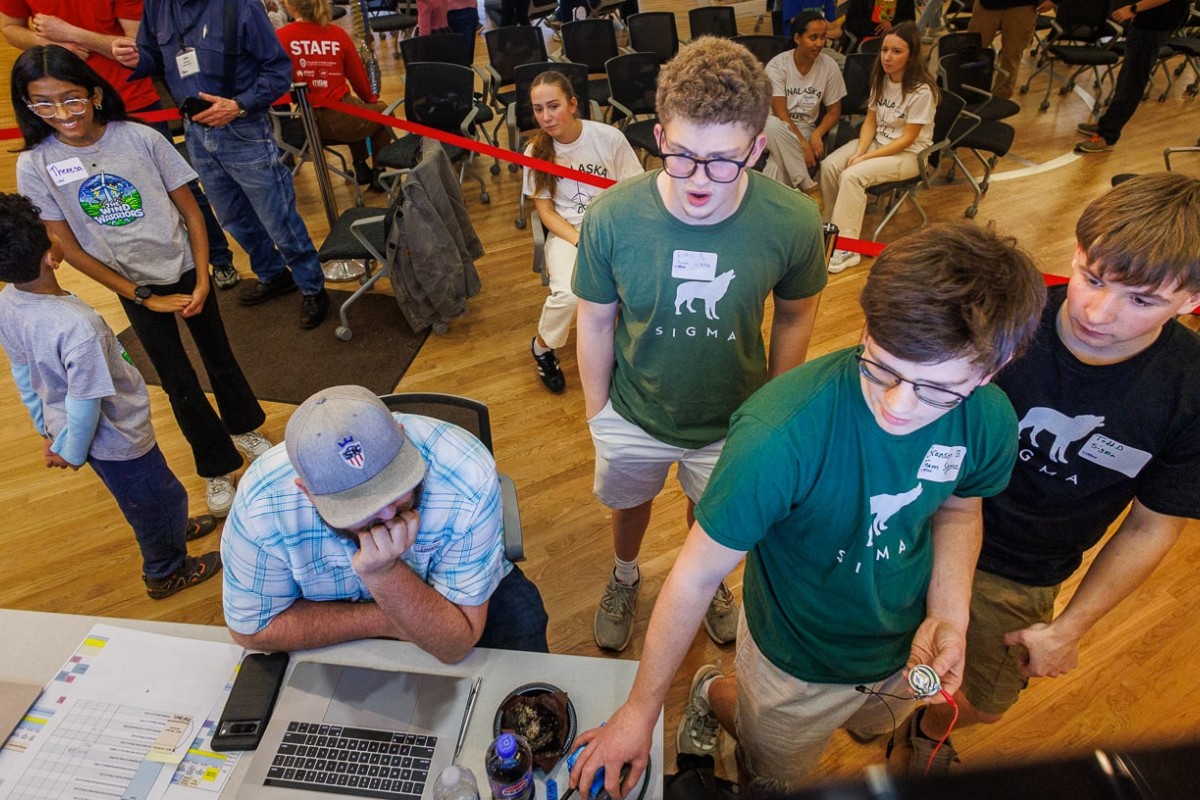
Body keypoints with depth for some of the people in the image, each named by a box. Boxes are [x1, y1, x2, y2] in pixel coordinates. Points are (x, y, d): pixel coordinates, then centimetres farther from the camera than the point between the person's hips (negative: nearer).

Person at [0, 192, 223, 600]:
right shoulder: (77, 327, -37)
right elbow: (84, 403, -28)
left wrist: (47, 430, 16)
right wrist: (71, 453, -9)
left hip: (65, 426, 8)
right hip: (114, 437, -8)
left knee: (137, 497, 30)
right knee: (162, 497, 17)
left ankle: (171, 530, 56)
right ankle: (166, 572, 38)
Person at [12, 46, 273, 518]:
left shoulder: (141, 139, -12)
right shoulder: (35, 165, -10)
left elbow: (191, 211, -6)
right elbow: (68, 249, -6)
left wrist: (202, 280, -12)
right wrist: (145, 298, -9)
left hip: (186, 270, 0)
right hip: (136, 287, 0)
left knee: (219, 358, 15)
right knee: (180, 385, 7)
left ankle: (246, 426, 43)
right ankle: (216, 468, 26)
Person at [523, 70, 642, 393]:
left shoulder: (609, 137, -8)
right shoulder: (535, 151, -4)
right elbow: (546, 212, -1)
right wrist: (582, 243, -16)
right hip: (566, 230, 0)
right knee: (567, 294, -31)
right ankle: (542, 346, 3)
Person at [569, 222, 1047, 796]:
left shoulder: (991, 421, -23)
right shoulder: (782, 431, -41)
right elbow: (696, 575, -30)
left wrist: (949, 618, -17)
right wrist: (641, 712, -19)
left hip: (907, 646, 5)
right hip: (798, 662, -5)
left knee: (870, 728, 37)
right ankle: (714, 695, 51)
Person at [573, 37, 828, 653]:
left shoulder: (793, 224, -24)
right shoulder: (611, 217, -26)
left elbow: (795, 316, -6)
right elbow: (596, 322, -11)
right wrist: (596, 411, -2)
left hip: (734, 418, 1)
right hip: (633, 417, 0)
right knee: (629, 501, 27)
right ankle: (625, 577, 62)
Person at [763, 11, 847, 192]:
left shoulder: (829, 66, -3)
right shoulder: (777, 65, -11)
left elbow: (834, 111, 3)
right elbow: (780, 113, -17)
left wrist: (817, 134, -18)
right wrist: (803, 144, -26)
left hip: (805, 129, 0)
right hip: (779, 128, 0)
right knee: (773, 125, -38)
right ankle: (808, 188, -29)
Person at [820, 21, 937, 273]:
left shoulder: (921, 91, -20)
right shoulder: (881, 79, 0)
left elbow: (906, 140, -20)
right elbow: (870, 122, 3)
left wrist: (866, 158, -24)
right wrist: (859, 152, -15)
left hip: (908, 154, -6)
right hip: (877, 141, 7)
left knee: (852, 175, -31)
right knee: (829, 166, -19)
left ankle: (846, 248, -29)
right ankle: (833, 226, -1)